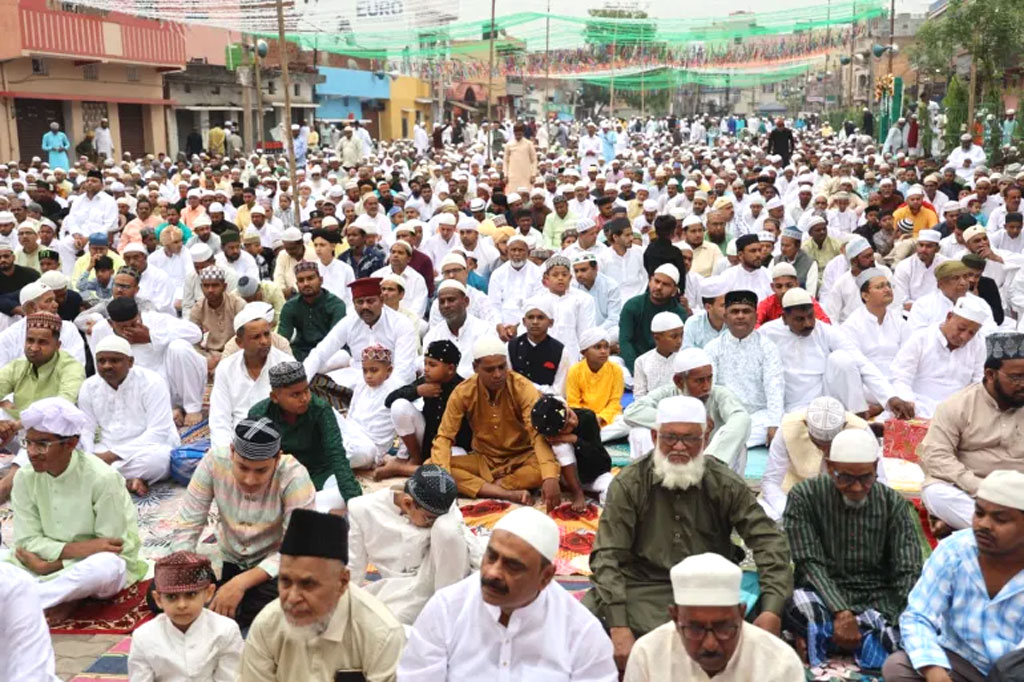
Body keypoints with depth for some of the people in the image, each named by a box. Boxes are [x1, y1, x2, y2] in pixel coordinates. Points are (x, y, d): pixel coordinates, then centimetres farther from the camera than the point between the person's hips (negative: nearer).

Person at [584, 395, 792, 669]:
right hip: (641, 585, -1)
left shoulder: (725, 484, -3)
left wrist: (771, 612, -19)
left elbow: (769, 542, -4)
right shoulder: (628, 484, -7)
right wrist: (619, 628, -23)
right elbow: (607, 555, -12)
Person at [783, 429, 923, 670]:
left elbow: (908, 572, -6)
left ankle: (823, 634, -13)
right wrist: (841, 612, -27)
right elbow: (811, 564, -13)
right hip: (822, 596, -2)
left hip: (878, 599, 3)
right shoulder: (804, 496, -7)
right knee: (798, 604, -37)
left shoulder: (894, 504, 0)